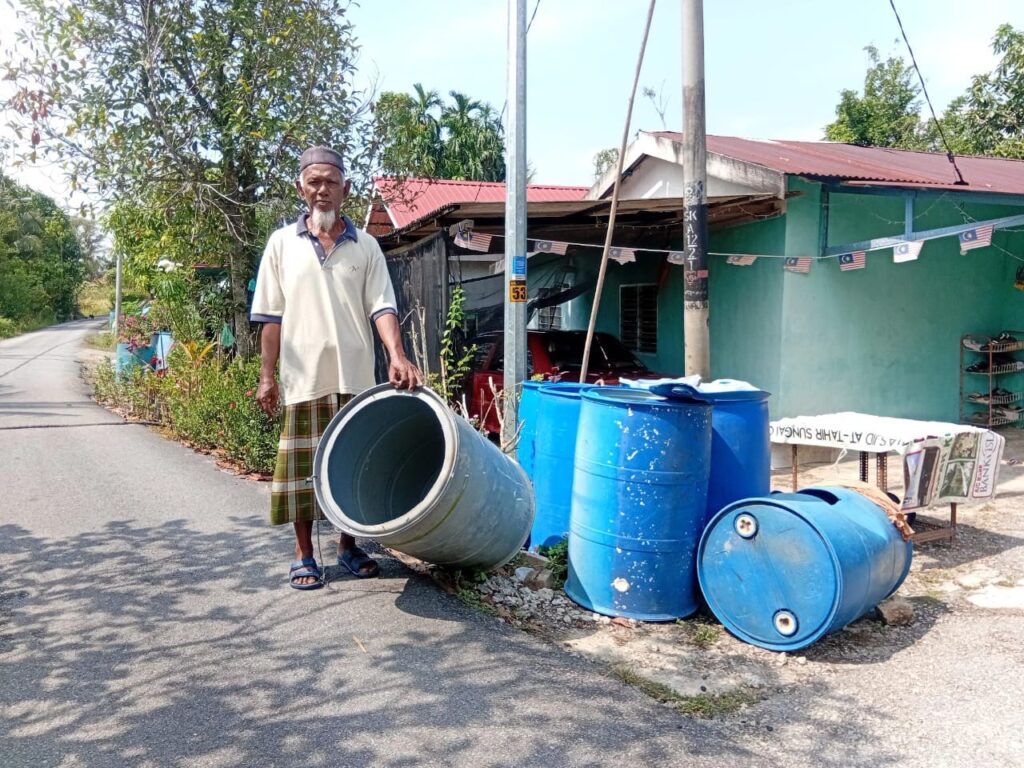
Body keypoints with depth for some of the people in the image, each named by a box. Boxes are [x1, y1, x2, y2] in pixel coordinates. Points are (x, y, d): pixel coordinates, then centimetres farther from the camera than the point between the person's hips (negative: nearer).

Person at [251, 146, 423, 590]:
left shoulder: (365, 246, 6)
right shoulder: (282, 244, 5)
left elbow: (381, 307, -3)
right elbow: (271, 317, 4)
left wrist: (397, 355, -19)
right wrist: (267, 376, -1)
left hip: (355, 377, 1)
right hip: (304, 378, -1)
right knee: (302, 467, 5)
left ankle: (349, 546, 26)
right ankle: (304, 555, 18)